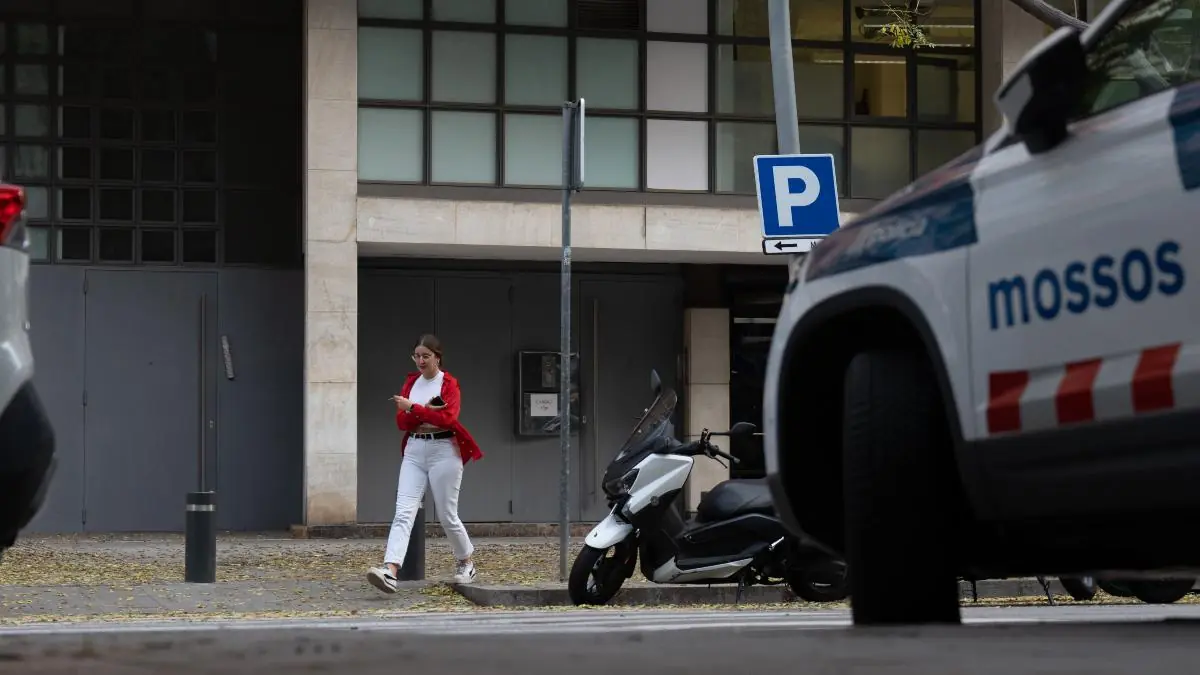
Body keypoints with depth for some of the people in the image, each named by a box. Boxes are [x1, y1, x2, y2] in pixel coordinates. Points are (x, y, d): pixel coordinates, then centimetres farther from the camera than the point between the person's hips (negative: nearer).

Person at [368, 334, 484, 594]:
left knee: (447, 515, 4)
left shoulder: (449, 384, -4)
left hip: (443, 451, -4)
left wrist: (414, 408, -18)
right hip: (414, 450, 4)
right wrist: (427, 412, -12)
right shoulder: (410, 382, 11)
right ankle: (390, 570, -24)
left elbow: (447, 418, -18)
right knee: (403, 512, -11)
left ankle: (465, 563, 28)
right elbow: (401, 421, 5)